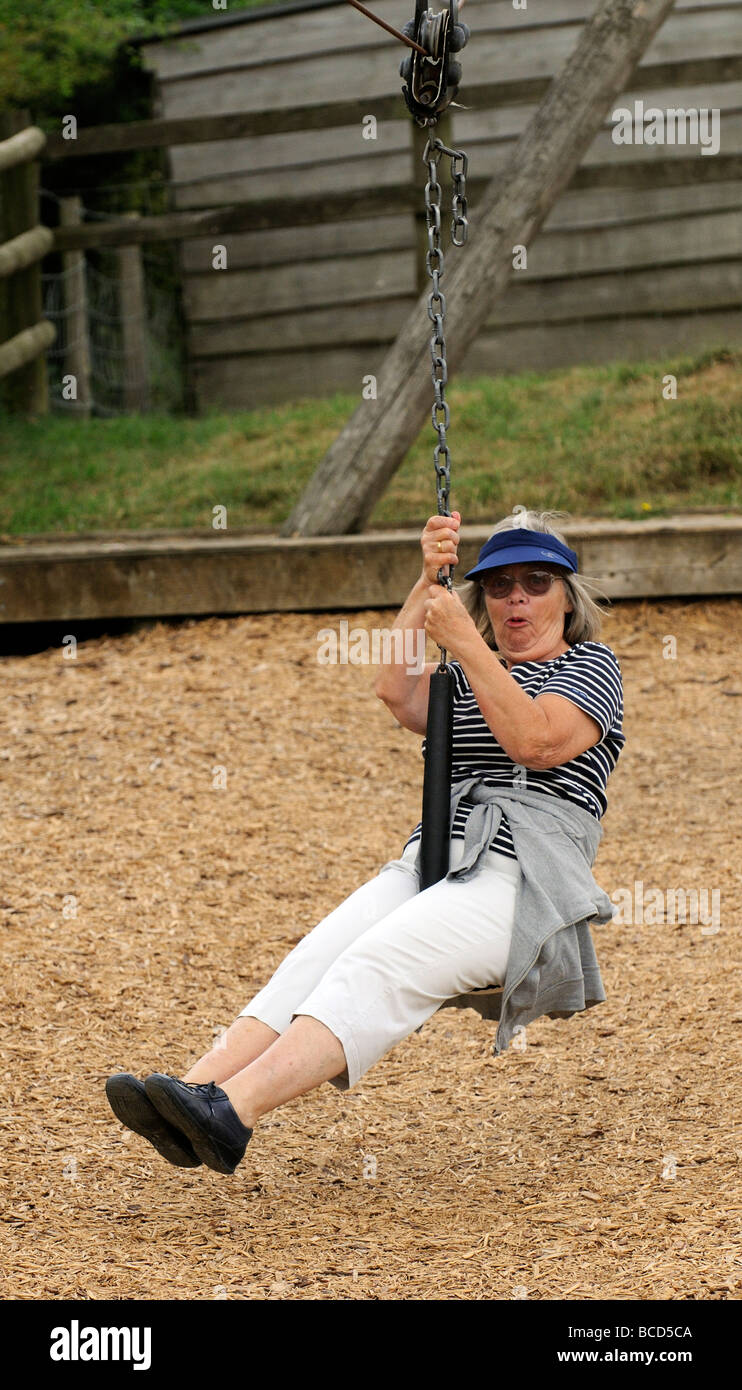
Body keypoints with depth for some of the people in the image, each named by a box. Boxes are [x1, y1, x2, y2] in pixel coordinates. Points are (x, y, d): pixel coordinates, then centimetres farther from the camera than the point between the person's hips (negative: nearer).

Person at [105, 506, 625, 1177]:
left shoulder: (593, 667, 12)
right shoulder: (466, 681, 27)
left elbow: (534, 740, -10)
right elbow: (398, 692, 4)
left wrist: (464, 641, -9)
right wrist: (428, 581, -3)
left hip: (525, 881, -6)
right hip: (430, 865, 6)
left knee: (379, 964, -30)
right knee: (319, 954, -23)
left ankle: (232, 1112, -50)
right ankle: (199, 1087, -42)